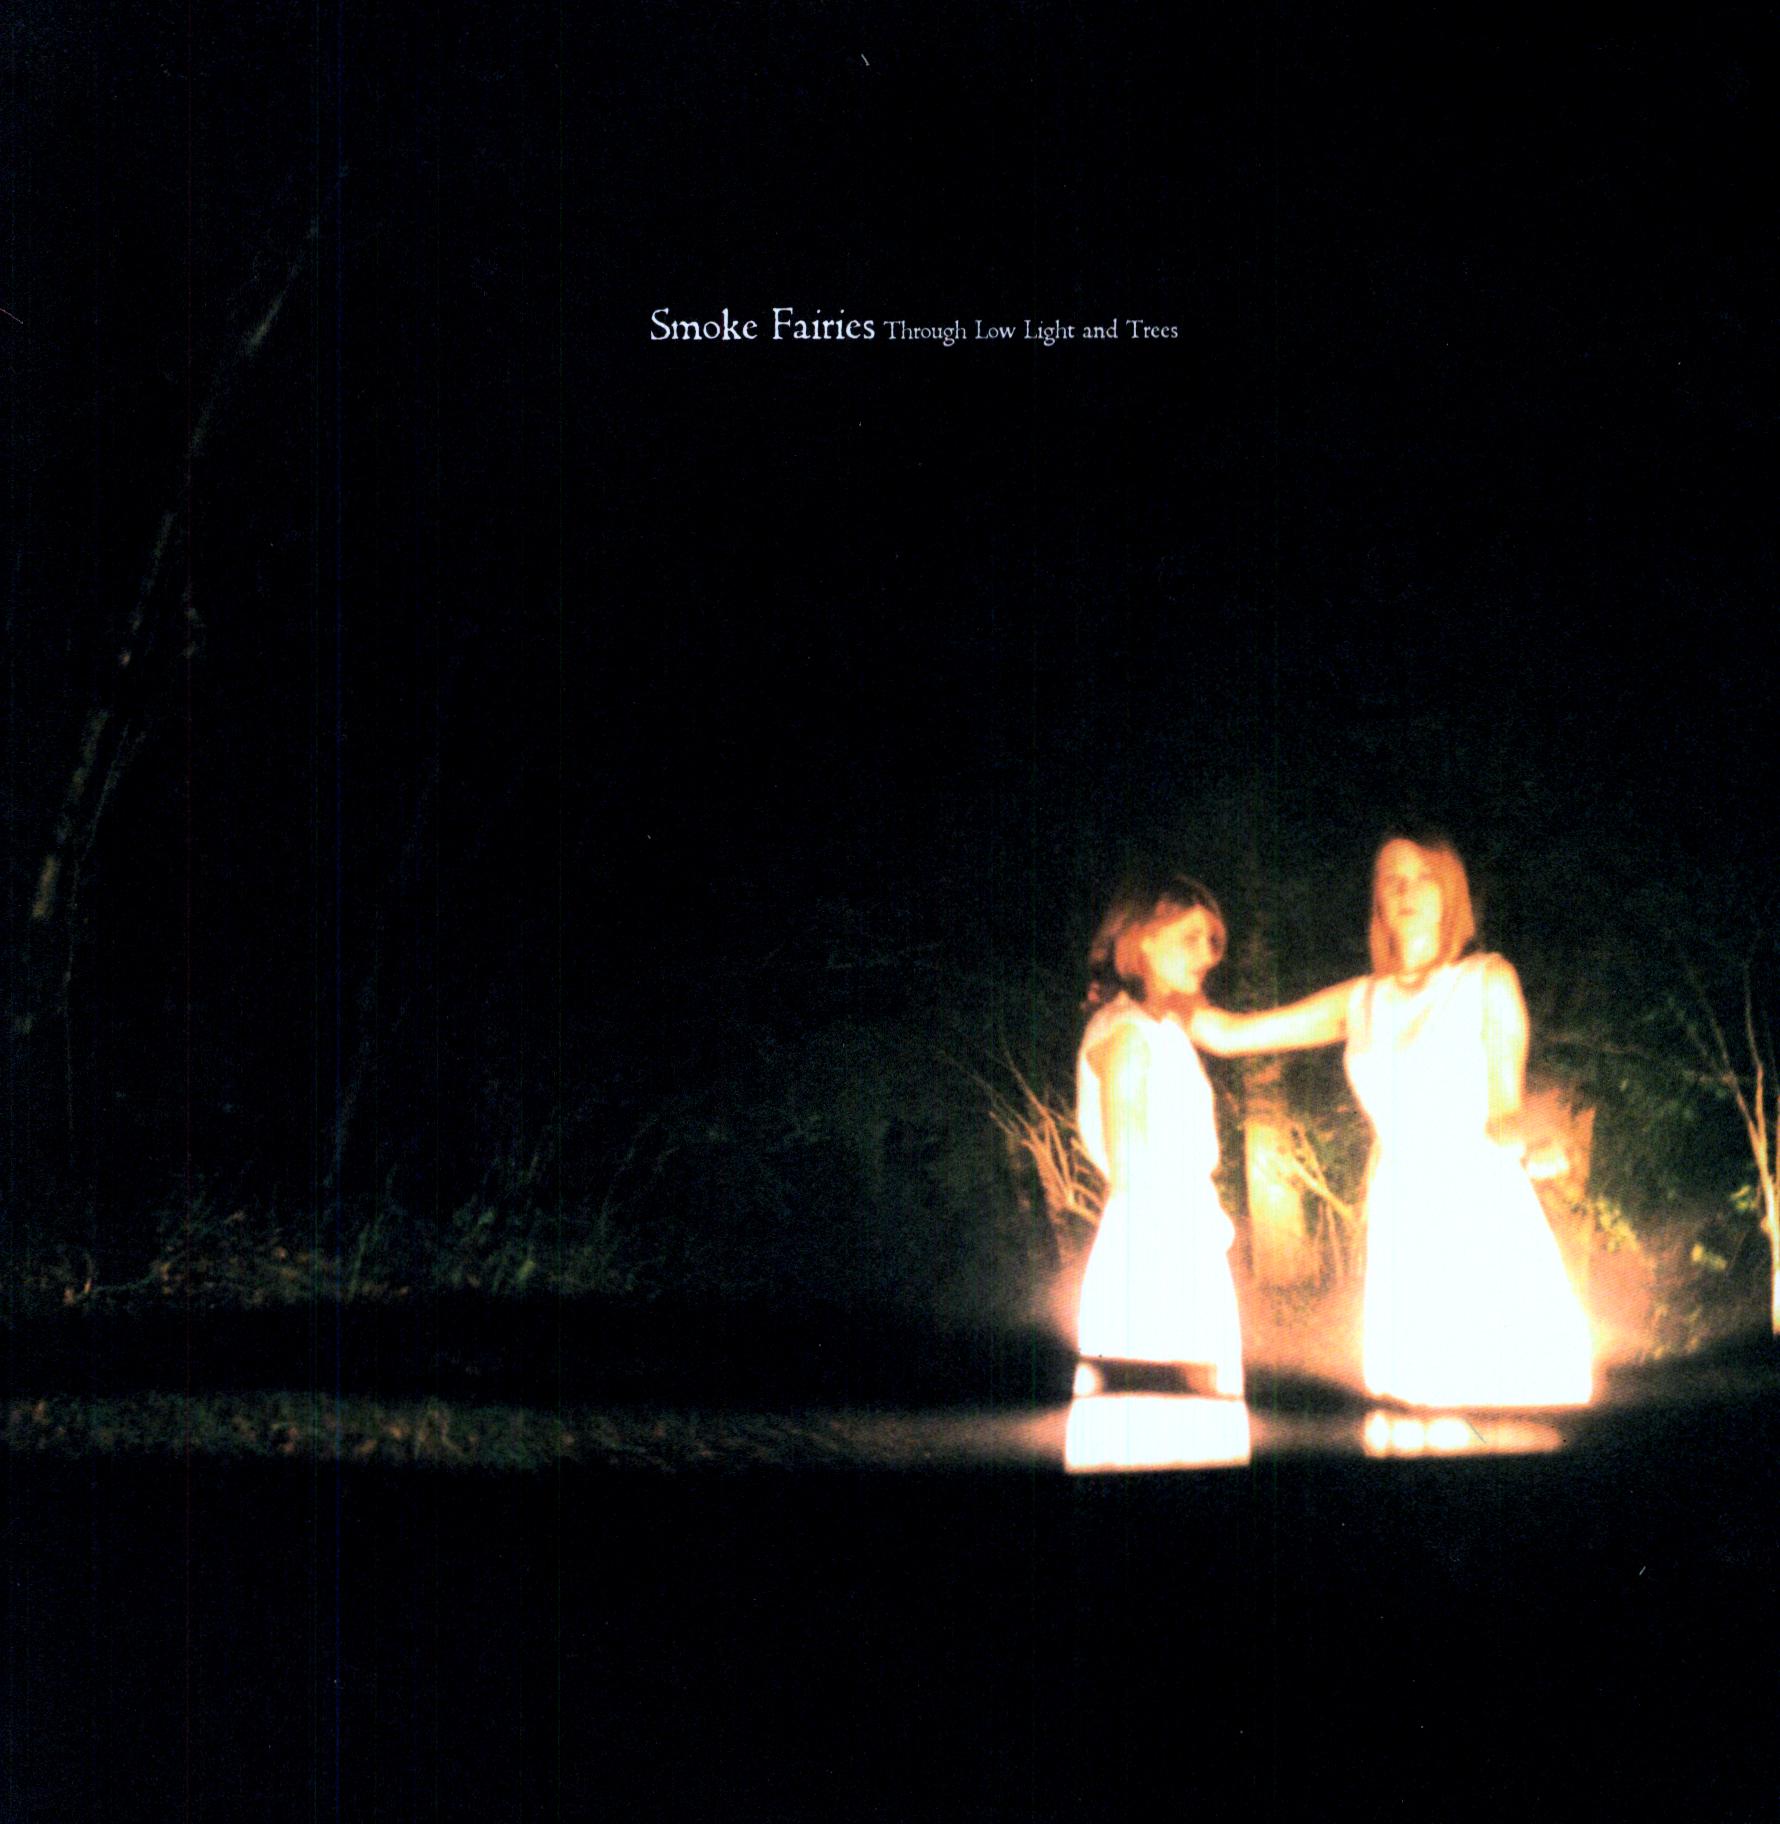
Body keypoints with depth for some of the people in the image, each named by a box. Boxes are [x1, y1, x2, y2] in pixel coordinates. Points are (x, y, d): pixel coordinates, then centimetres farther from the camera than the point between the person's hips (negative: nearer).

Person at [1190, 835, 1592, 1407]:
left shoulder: (1486, 980, 5)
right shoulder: (1361, 1003, 14)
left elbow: (1504, 1112, 0)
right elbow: (1225, 1033, 16)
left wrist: (1526, 1145, -20)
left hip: (1486, 1227, -3)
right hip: (1402, 1231, 3)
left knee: (1512, 1417, -13)